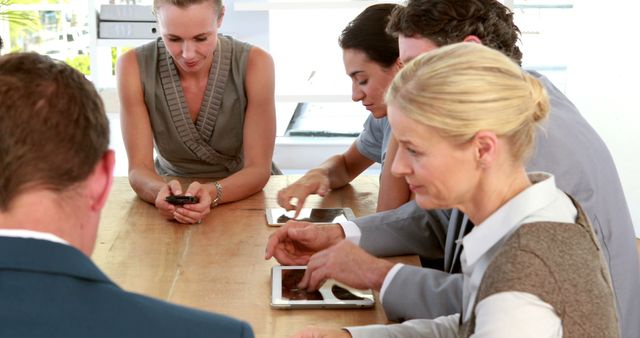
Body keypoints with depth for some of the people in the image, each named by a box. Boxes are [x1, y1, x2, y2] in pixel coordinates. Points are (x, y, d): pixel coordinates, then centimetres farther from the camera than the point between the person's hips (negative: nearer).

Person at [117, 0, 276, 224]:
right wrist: (161, 192, -38)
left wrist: (212, 194, -36)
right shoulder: (135, 66, -17)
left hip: (242, 198, -1)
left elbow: (258, 168, -17)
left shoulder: (254, 64, -19)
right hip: (171, 191, 1)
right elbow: (139, 168, -15)